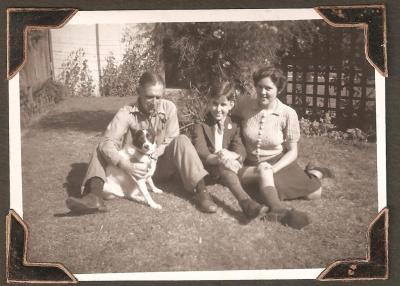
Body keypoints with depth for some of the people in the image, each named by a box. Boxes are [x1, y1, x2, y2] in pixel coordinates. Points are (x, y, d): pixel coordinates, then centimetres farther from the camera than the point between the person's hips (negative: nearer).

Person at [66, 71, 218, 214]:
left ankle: (201, 191, -35)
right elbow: (107, 143, -26)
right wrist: (126, 166, -42)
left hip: (160, 166, 0)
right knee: (101, 148, -18)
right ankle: (95, 196, -40)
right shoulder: (126, 113, -16)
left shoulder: (169, 108, -10)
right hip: (134, 166, 0)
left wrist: (157, 151, -29)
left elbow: (172, 140, -7)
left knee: (181, 141, -24)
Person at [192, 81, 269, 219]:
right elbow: (200, 152, -20)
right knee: (224, 166, -37)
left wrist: (231, 155, -31)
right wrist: (219, 160, -40)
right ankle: (245, 201, -57)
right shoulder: (200, 127, -2)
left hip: (227, 169, 6)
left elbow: (241, 152, -5)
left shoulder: (234, 127, 8)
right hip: (206, 170, -6)